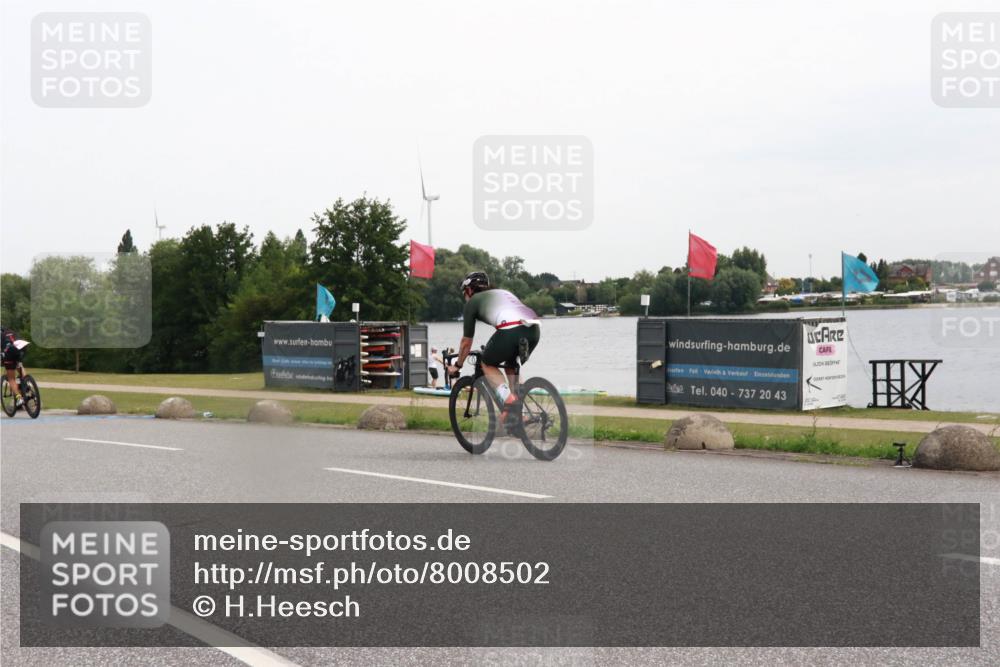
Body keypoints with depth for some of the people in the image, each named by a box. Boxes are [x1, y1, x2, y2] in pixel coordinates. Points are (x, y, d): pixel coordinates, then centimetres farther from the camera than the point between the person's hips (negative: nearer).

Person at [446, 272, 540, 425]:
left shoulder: (473, 301, 21)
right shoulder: (502, 292, 38)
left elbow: (466, 341, 26)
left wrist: (457, 365, 41)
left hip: (511, 330, -6)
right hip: (535, 329, 6)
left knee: (487, 364, 19)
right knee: (511, 365, 31)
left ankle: (508, 400, -3)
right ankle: (518, 410, 21)